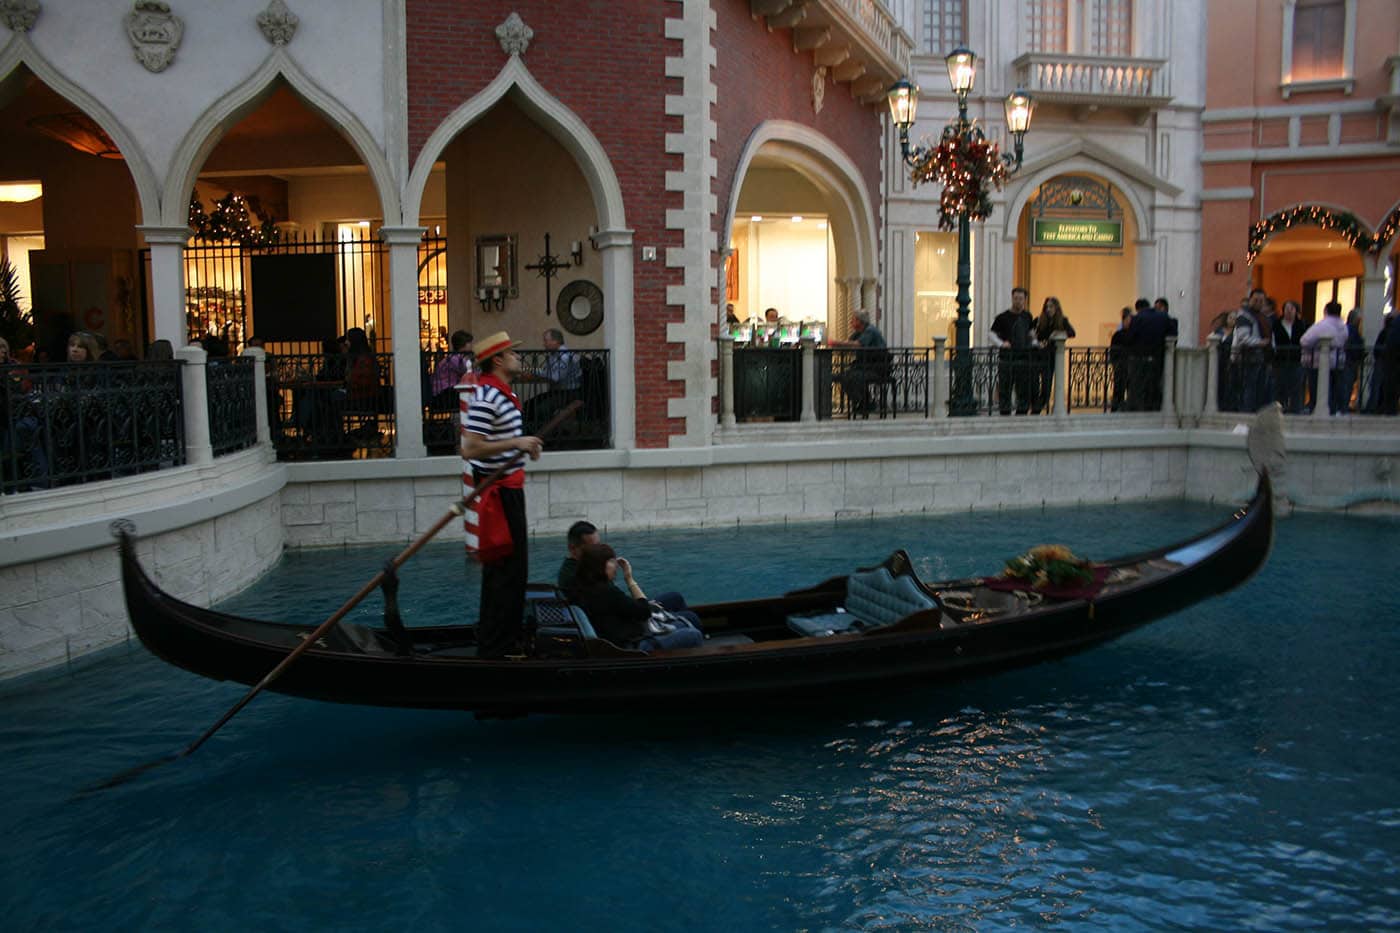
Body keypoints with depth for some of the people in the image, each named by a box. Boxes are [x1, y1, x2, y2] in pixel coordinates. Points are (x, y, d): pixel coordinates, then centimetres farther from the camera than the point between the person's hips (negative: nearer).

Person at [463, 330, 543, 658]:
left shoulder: (504, 393, 13)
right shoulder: (487, 397, -20)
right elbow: (470, 449, -27)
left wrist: (525, 445, 9)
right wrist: (516, 443, -25)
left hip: (509, 488, 11)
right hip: (498, 491, -11)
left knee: (515, 566, 18)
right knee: (503, 568, -6)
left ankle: (509, 637, 29)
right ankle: (493, 647, 2)